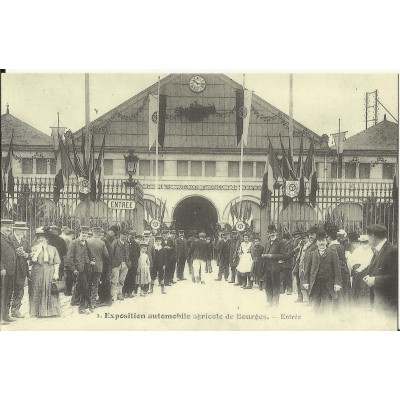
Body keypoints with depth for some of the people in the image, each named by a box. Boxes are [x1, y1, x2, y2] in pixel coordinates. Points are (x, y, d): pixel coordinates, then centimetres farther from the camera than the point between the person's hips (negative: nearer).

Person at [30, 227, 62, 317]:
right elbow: (33, 259, -12)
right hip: (38, 273, -1)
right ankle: (39, 312, 8)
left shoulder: (53, 249, 8)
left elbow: (57, 262, 5)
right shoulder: (34, 248, 5)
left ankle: (51, 311, 7)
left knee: (51, 291, 1)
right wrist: (39, 249, -11)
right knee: (38, 292, 1)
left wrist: (56, 273, -6)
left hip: (50, 273, 1)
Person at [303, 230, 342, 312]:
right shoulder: (312, 254, 14)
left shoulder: (333, 253, 6)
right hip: (315, 285, 2)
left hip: (328, 285, -2)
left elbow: (337, 269, 0)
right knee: (315, 306, 1)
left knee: (327, 304, -3)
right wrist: (306, 282, 2)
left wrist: (337, 283, -9)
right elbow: (307, 268, 12)